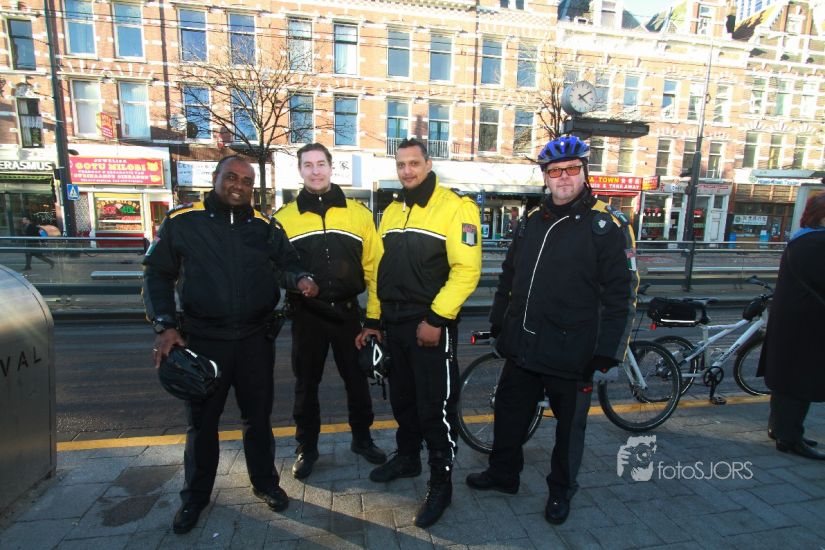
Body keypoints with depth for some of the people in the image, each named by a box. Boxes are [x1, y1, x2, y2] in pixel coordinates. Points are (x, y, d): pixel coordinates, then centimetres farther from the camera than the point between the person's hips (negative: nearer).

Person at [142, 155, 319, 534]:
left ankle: (265, 482, 36)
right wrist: (164, 324, -8)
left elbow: (287, 263, 9)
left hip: (255, 339, 2)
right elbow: (157, 273, 1)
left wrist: (300, 279, -15)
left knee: (258, 416, 15)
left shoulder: (265, 226, 4)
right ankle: (195, 495, 36)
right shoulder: (182, 221, -2)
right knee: (201, 420, 14)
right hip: (202, 339, -1)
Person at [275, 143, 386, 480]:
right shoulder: (285, 217, 1)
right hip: (306, 314, 0)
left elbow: (373, 266, 0)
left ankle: (362, 439, 35)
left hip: (347, 311, 0)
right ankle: (307, 447, 33)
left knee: (357, 379, 13)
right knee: (306, 383, 13)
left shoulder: (358, 213, 1)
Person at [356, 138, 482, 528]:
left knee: (435, 406, 2)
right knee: (402, 398, 20)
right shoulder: (392, 211, 13)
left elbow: (467, 269, -17)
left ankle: (441, 482, 21)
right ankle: (407, 457, 41)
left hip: (431, 325, -7)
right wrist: (372, 320, 15)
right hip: (394, 324, 7)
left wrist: (436, 318, -21)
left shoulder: (455, 208, -9)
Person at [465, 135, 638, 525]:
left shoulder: (606, 225, -9)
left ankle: (561, 490, 38)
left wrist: (607, 352, -14)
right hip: (523, 347, 6)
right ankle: (503, 473, 41)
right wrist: (498, 323, 17)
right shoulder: (532, 221, 8)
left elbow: (622, 294, -12)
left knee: (569, 425, 15)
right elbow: (508, 276, 16)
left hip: (572, 354, -5)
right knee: (509, 413, 19)